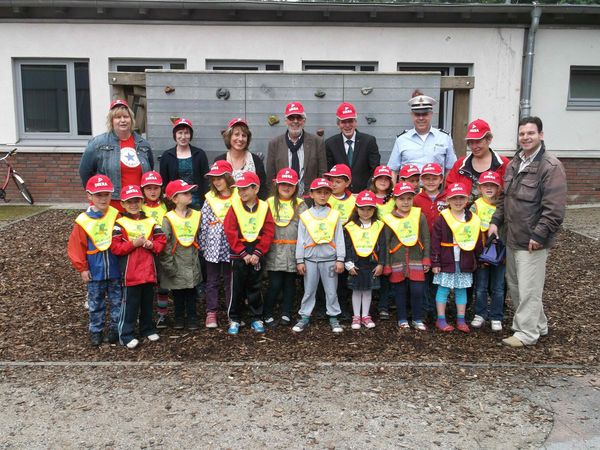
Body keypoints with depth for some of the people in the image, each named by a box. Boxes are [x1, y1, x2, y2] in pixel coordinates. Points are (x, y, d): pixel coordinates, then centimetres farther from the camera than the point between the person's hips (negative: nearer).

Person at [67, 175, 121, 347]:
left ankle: (115, 328, 27)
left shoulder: (116, 216, -7)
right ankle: (95, 330, 28)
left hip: (116, 270, 0)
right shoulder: (83, 221, -8)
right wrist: (82, 268, -2)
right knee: (95, 304, 13)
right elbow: (75, 247, -3)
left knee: (116, 301, 12)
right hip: (95, 272, 0)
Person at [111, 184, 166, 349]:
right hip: (130, 273, -4)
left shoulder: (151, 222, 7)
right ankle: (126, 335, 13)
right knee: (130, 304, 2)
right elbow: (115, 247, -12)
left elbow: (161, 241, 7)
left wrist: (151, 245, -12)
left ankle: (147, 329, 32)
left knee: (147, 303, 17)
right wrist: (133, 244, -18)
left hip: (148, 271, 4)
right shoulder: (120, 224, -5)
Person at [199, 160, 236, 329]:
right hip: (213, 247, 1)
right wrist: (202, 246, 0)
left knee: (230, 280, 11)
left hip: (231, 247, -1)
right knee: (212, 280, 9)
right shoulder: (210, 199, 0)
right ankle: (211, 313, 18)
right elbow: (203, 224, 2)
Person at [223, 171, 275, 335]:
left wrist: (257, 253, -13)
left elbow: (268, 233, -4)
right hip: (238, 254, -1)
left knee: (255, 287, 10)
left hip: (257, 254, 1)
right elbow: (230, 233, -9)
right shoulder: (235, 207, -4)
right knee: (237, 288, 5)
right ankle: (234, 319, 16)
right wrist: (243, 254, -13)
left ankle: (257, 318, 21)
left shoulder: (264, 207, -1)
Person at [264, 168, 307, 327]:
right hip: (274, 250, -1)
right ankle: (268, 315, 12)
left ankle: (286, 314, 23)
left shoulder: (300, 205, 4)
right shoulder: (269, 203, 4)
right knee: (275, 284, -2)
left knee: (290, 283, 11)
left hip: (293, 251, 1)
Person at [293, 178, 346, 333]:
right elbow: (300, 239, 4)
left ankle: (333, 318, 20)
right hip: (310, 259, 1)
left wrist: (340, 259, -4)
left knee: (331, 291, 8)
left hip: (329, 259, 0)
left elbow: (339, 239, 1)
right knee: (309, 290, 9)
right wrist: (299, 260, 1)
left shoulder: (334, 215, 1)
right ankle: (304, 317, 19)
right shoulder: (305, 215, 3)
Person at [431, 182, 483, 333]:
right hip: (446, 262, -3)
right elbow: (435, 242, -8)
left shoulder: (473, 220, 3)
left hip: (465, 263, 3)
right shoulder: (442, 219, -7)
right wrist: (435, 262, -9)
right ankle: (441, 320, 14)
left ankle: (461, 319, 22)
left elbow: (478, 242, 9)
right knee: (443, 289, 3)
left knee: (461, 290, 12)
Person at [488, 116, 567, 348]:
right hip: (512, 238, 9)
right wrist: (496, 221, 8)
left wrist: (539, 236, -21)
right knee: (514, 284, 18)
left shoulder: (551, 167, -15)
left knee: (528, 289, -1)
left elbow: (554, 209, -19)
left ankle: (527, 333, 14)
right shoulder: (514, 163, 12)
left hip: (532, 241, -9)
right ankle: (538, 324, 34)